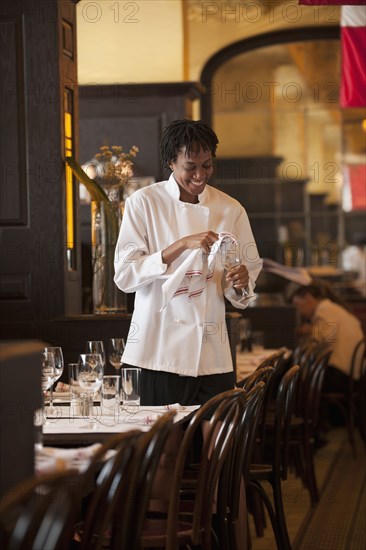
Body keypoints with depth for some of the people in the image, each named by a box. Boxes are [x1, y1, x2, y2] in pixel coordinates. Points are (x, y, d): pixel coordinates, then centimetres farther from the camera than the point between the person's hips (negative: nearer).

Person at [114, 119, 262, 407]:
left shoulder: (230, 209, 7)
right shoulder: (144, 202, -2)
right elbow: (125, 275, -9)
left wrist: (239, 284, -12)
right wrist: (182, 245, -18)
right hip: (160, 352, -3)